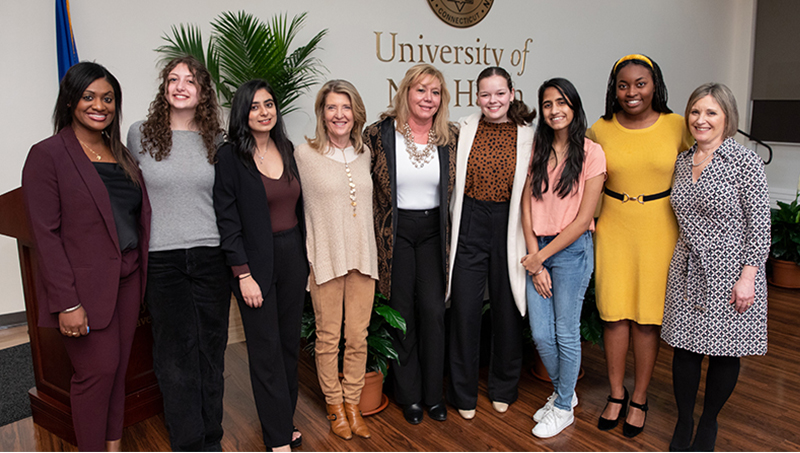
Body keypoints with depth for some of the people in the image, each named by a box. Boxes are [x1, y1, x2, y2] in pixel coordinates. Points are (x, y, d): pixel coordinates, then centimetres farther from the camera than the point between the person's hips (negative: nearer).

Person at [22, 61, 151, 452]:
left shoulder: (121, 155, 11)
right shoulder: (47, 155, -8)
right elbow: (45, 234, -12)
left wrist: (141, 275, 6)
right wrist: (67, 303, -16)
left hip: (127, 279, 6)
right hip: (85, 286, -6)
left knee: (118, 368, 12)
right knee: (97, 370, 0)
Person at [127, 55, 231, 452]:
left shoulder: (216, 139, 6)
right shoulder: (140, 134, 2)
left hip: (211, 255, 2)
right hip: (161, 259, -1)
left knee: (211, 348, 10)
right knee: (176, 352, 6)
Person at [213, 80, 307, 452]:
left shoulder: (287, 150, 8)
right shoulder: (230, 156, -8)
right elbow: (227, 220, -11)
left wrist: (306, 257, 11)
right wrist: (243, 274, -14)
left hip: (293, 257, 5)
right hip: (256, 262, -5)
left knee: (289, 342, 13)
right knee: (266, 349, 3)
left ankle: (283, 419, 30)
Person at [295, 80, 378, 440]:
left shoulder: (365, 153, 9)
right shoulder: (304, 154, -4)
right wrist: (304, 254, -1)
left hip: (362, 257, 3)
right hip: (325, 258, -3)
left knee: (358, 337, 8)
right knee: (328, 337, 7)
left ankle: (353, 404, 25)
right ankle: (334, 405, 25)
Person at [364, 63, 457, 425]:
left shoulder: (449, 138, 3)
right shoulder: (379, 134, -6)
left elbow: (453, 187, 13)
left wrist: (451, 232, 9)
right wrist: (370, 235, -1)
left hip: (432, 231, 2)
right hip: (394, 232, -2)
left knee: (433, 310, 2)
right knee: (401, 312, 6)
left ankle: (433, 392, 20)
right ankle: (409, 395, 23)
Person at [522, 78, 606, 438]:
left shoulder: (590, 152, -7)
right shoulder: (537, 150, 7)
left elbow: (583, 219, -10)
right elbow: (526, 206, 2)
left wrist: (542, 256, -9)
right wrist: (534, 261, -6)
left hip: (572, 249, -4)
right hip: (537, 250, 4)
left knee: (565, 333, 5)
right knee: (540, 334, 8)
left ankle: (564, 408, 26)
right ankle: (563, 392, 35)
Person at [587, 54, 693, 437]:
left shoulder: (677, 126, -1)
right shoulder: (599, 130, -1)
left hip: (659, 229, 0)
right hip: (612, 227, 1)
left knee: (648, 317, 5)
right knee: (615, 313, 4)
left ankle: (639, 399, 22)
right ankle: (616, 395, 22)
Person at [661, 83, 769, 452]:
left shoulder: (745, 162, -9)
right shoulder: (682, 162, 8)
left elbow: (759, 225, -10)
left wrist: (747, 277, -14)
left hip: (730, 270, -4)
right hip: (687, 269, 4)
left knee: (724, 351, 8)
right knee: (684, 347, 8)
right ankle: (683, 422, 26)